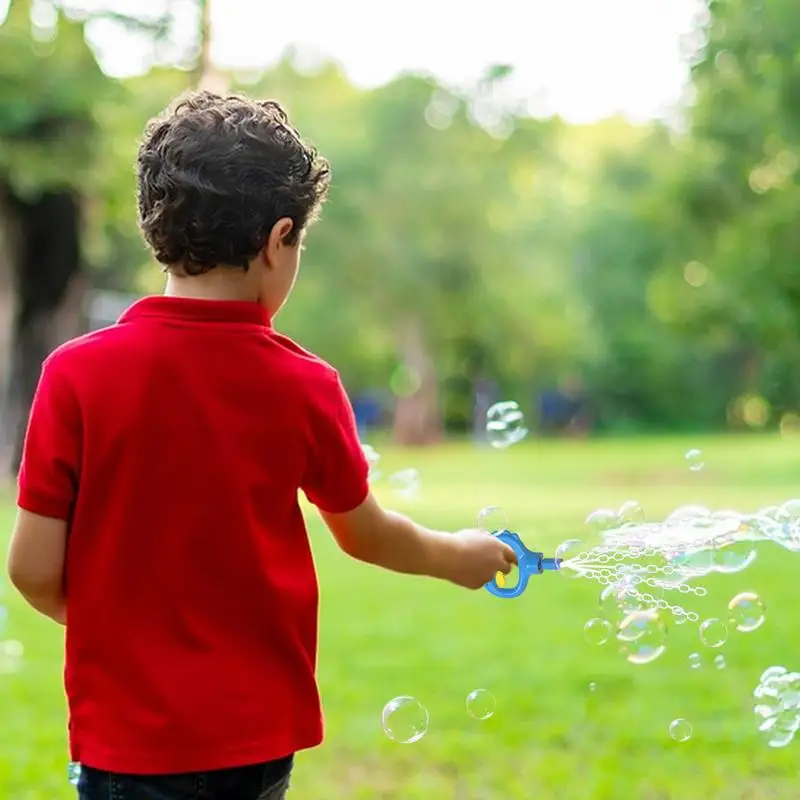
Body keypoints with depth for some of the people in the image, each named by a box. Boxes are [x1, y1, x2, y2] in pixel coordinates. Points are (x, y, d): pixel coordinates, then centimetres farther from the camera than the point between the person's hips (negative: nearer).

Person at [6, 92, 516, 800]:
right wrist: (456, 556, 29)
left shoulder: (77, 375, -12)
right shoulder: (306, 387, -6)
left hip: (130, 738, -2)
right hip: (262, 734, 2)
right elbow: (366, 532, 9)